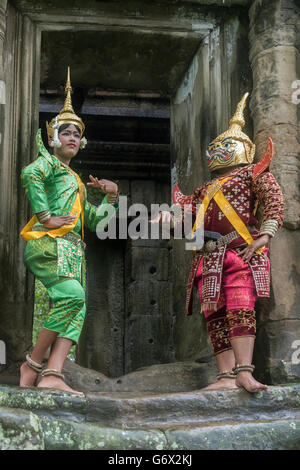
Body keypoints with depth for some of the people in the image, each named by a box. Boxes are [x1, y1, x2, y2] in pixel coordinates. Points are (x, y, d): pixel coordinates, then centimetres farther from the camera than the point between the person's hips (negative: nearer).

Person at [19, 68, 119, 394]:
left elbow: (93, 220, 30)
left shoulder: (76, 181, 32)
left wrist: (111, 197, 14)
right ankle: (32, 365, -18)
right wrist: (46, 217, -20)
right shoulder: (48, 161, 9)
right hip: (49, 241, -8)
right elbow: (29, 175, -17)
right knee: (71, 294, -26)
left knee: (76, 308, -9)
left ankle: (52, 375, -19)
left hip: (72, 249, 8)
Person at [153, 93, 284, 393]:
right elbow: (187, 206, 21)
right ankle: (227, 377, -5)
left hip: (241, 252, -6)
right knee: (215, 316, -3)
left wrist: (265, 235, -16)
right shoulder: (206, 189, 30)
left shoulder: (252, 173, 12)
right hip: (209, 258, 6)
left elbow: (274, 199, -3)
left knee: (240, 309, -19)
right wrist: (170, 214, -3)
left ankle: (244, 372, -25)